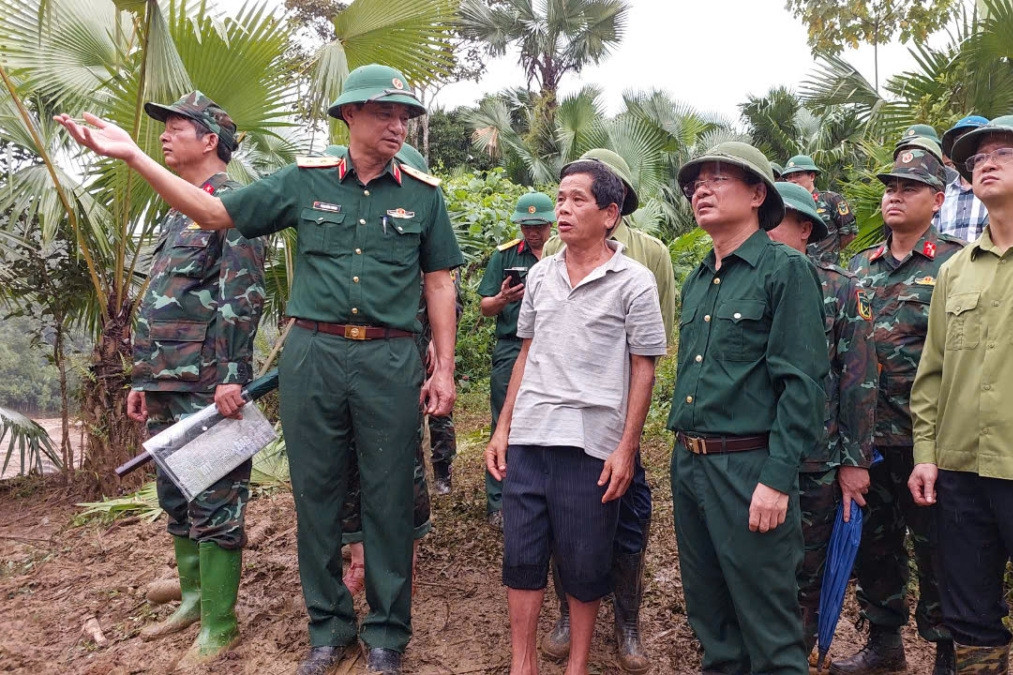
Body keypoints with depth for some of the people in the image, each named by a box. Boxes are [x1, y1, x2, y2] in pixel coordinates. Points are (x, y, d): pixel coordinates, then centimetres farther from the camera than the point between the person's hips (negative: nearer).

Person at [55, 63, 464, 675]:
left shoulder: (424, 194, 5)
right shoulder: (305, 181, 6)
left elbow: (440, 284, 6)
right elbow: (215, 213, 8)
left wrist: (444, 368, 0)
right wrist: (132, 155, 1)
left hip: (391, 360, -1)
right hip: (313, 354, 2)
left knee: (388, 499, 5)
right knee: (316, 494, 9)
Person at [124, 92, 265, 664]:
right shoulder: (179, 210, 21)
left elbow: (244, 296, -17)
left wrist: (232, 376, -23)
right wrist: (145, 379, 20)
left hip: (208, 385, -10)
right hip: (167, 383, 10)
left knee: (214, 501, -4)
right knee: (175, 496, 17)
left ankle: (219, 628, 6)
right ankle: (194, 598, 31)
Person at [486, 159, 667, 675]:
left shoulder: (634, 281, -4)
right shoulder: (540, 274, 10)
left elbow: (643, 369, -3)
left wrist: (626, 448, -8)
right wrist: (503, 428, 11)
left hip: (592, 442, -4)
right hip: (528, 438, 4)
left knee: (583, 563, 8)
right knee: (521, 554, 10)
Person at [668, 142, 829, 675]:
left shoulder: (786, 270, -7)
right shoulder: (696, 282, 14)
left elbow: (803, 383, -14)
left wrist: (777, 480, -19)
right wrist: (683, 452, 14)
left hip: (748, 467, -7)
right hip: (688, 464, 7)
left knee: (767, 626, 3)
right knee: (708, 616, 18)